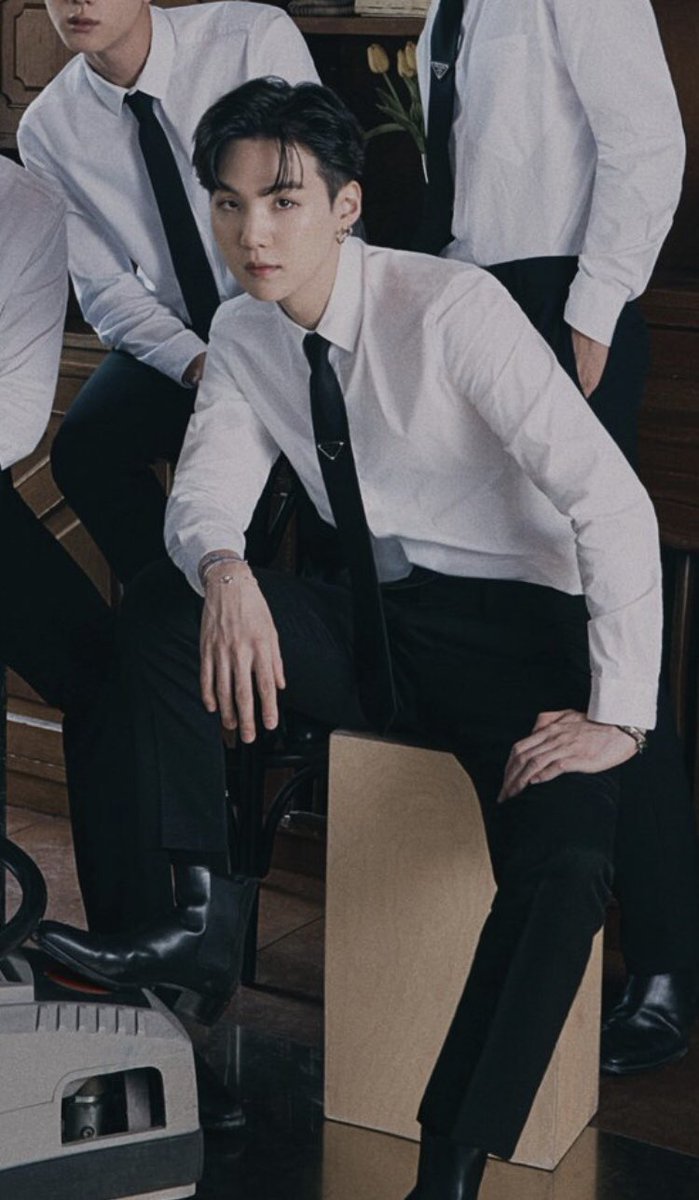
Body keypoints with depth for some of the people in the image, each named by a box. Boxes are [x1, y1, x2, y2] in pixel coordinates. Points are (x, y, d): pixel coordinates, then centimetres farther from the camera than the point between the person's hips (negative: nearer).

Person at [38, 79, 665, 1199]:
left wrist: (618, 715, -28)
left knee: (564, 871, -31)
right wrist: (224, 571, -27)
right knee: (159, 608, -16)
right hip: (378, 618, 6)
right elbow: (205, 493, -1)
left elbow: (613, 500, -23)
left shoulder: (451, 307, -20)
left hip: (513, 623, -5)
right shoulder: (244, 335, 1)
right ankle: (203, 922, -9)